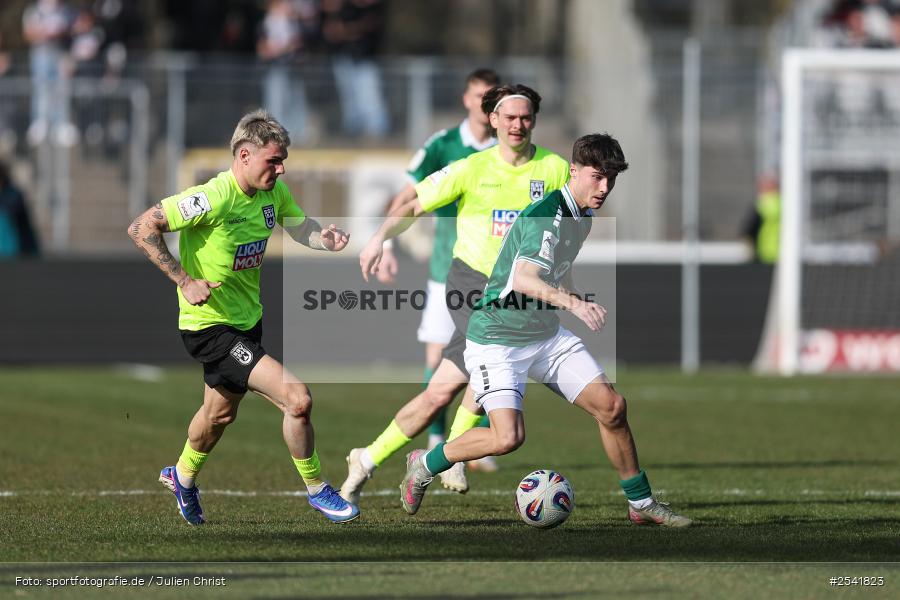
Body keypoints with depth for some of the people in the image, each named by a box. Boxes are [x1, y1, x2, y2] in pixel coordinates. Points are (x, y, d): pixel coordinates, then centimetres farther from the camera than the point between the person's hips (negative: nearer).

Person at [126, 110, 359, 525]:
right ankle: (316, 490, 2)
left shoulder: (274, 192, -4)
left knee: (221, 412, 30)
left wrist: (323, 238, -13)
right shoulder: (213, 198, -27)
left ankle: (182, 476, 57)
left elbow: (299, 226, 11)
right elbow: (140, 229, -24)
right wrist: (185, 281, -27)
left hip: (247, 320, 9)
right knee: (298, 399, -17)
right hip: (209, 327, -9)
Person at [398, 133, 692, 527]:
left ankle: (641, 503, 13)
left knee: (611, 406, -3)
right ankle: (424, 465, 4)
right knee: (508, 437, -21)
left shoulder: (582, 217, 7)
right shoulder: (545, 215, -23)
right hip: (497, 341, -8)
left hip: (547, 337, 8)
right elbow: (524, 278, -40)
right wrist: (573, 302, -56)